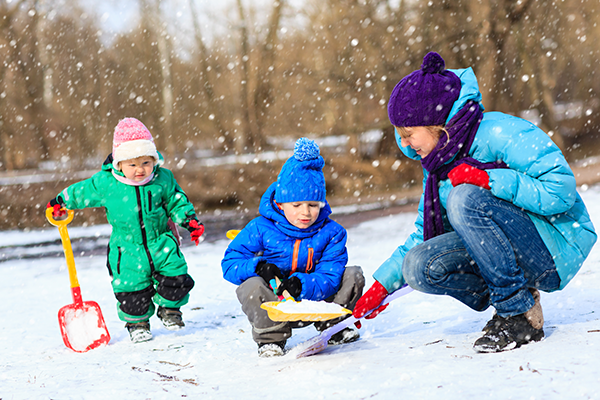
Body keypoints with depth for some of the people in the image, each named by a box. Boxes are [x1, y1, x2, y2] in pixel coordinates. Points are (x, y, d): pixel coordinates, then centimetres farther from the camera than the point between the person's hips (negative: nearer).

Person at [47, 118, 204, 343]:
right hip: (128, 252, -1)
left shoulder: (163, 179, -7)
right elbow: (82, 192, 6)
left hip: (161, 245, 1)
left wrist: (189, 219, -3)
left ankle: (169, 308, 28)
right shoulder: (105, 183, -11)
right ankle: (137, 321, 27)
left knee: (176, 280, -2)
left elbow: (176, 202, 8)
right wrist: (61, 202, 15)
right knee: (133, 290, -1)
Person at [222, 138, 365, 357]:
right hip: (273, 308, -2)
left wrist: (301, 284, -34)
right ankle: (272, 337, -9)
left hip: (312, 300, 2)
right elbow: (230, 263, -8)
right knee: (252, 286, -33)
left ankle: (333, 326, 9)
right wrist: (258, 267, -28)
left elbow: (329, 278, -14)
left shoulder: (330, 232, -6)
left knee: (353, 275, -10)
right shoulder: (261, 229, -10)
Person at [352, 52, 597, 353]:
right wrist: (383, 285, 10)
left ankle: (521, 314, -21)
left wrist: (487, 179, -28)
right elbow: (425, 232, 17)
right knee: (418, 266, -14)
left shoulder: (498, 134, -18)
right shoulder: (438, 161, 6)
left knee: (465, 199, -30)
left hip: (556, 249, -7)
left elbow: (561, 191, -25)